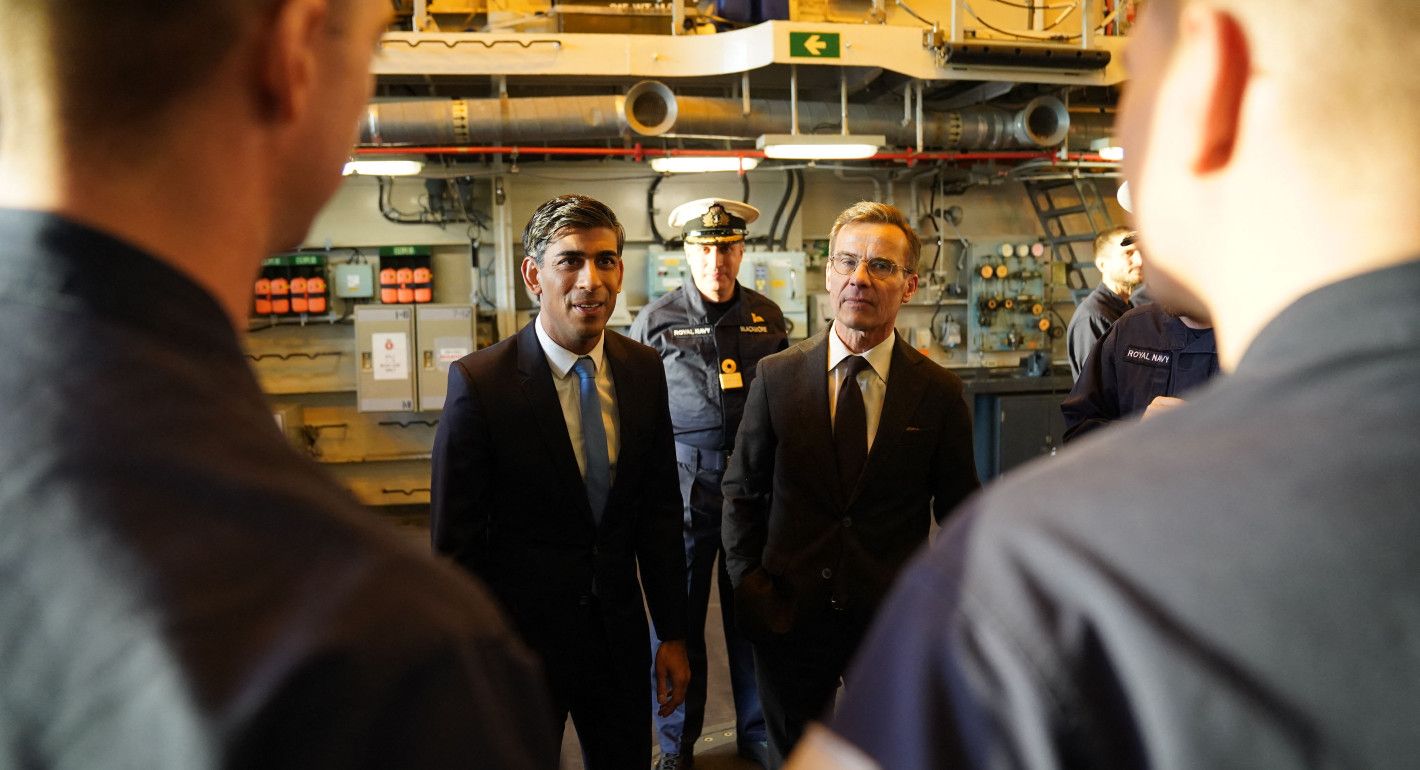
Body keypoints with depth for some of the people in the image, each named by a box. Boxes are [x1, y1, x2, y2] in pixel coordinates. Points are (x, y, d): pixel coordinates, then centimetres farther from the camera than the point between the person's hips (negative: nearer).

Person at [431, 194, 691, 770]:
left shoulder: (644, 370, -3)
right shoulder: (478, 382, -17)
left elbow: (660, 509, 4)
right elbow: (456, 543, -11)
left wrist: (672, 633, 6)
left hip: (619, 630, 4)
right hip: (520, 636, -4)